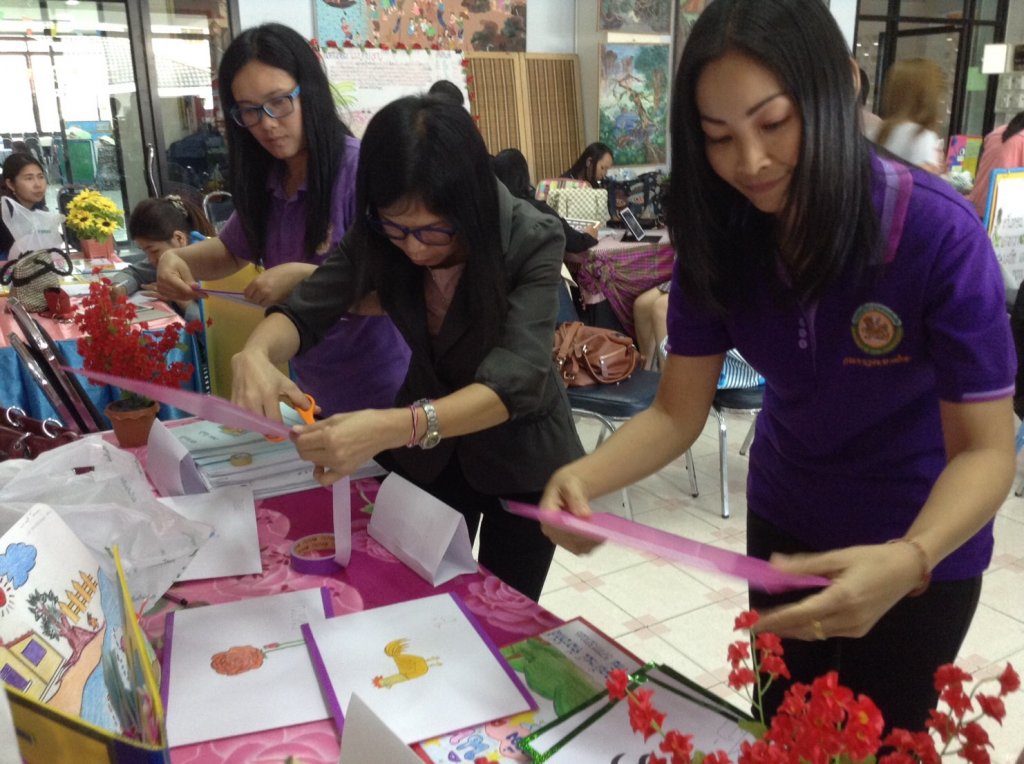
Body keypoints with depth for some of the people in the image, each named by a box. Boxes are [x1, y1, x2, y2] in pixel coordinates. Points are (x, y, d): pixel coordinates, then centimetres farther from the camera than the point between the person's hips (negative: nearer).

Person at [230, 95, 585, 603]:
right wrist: (255, 355, -37)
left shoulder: (533, 241, -29)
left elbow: (514, 380, -38)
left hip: (520, 457, -3)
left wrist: (390, 428, -54)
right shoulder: (377, 235, -17)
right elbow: (304, 310, -13)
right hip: (426, 451, 3)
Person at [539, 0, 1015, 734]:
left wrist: (907, 562, -47)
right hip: (785, 519, 3)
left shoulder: (938, 231, -29)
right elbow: (677, 412, -16)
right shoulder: (720, 234, -18)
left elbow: (984, 451, -27)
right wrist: (584, 477, -36)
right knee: (783, 728, 23)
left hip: (922, 537, -3)